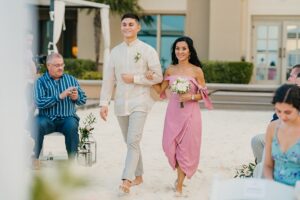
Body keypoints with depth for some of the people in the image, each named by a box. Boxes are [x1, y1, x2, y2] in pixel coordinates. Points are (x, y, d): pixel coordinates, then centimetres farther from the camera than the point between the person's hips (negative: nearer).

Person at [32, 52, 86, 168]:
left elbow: (83, 99, 14)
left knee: (72, 126, -32)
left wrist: (76, 97, -10)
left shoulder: (71, 79, 16)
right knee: (38, 124, -33)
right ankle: (35, 158, -18)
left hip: (67, 118, 2)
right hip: (47, 118, -1)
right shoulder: (41, 82, 4)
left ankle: (72, 160, -22)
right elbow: (39, 103, -12)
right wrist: (60, 96, -18)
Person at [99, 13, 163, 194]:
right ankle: (138, 176, 26)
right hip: (121, 103, 5)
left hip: (139, 102, -5)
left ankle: (127, 180, -20)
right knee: (130, 142, 13)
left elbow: (158, 77, -5)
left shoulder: (147, 50, -3)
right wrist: (104, 103, 3)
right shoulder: (115, 51, 9)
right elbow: (109, 79, 9)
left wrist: (134, 79, -12)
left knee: (133, 141, -15)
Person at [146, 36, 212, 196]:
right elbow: (161, 90, 7)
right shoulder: (170, 70, 4)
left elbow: (203, 94, -1)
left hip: (190, 112, -3)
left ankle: (179, 185, 13)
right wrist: (151, 79, -9)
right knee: (170, 146, 4)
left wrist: (191, 97, -18)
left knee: (185, 147, 1)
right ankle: (180, 173, 34)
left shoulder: (196, 71, -5)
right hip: (173, 112, 3)